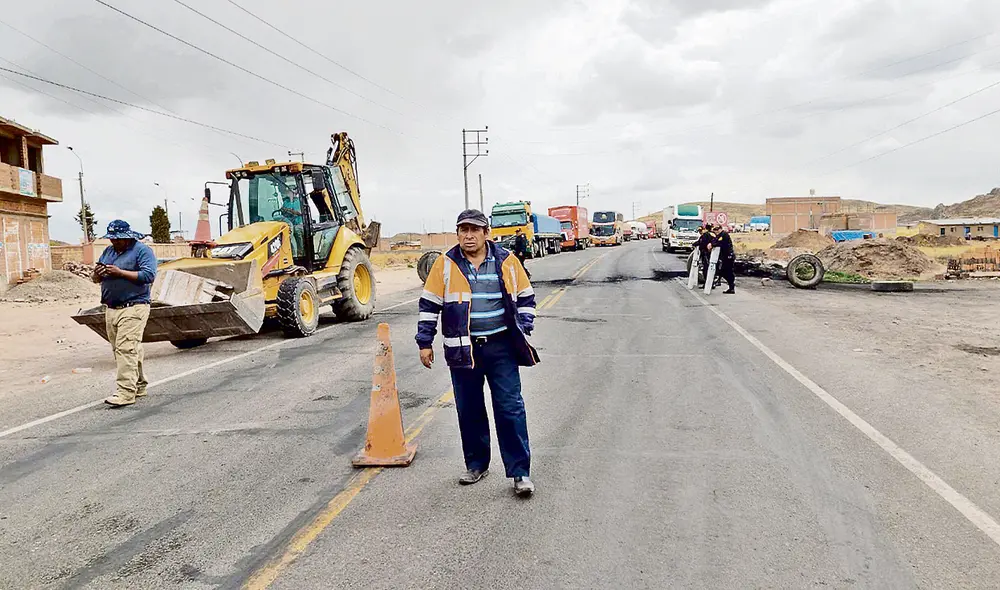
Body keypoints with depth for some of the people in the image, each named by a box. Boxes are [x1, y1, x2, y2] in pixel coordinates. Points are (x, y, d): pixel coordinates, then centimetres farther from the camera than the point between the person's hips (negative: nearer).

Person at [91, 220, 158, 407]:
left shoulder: (142, 251, -4)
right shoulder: (108, 251, 18)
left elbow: (149, 275, -18)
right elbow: (96, 279, 20)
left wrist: (120, 272, -19)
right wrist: (97, 274, -3)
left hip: (133, 309, -8)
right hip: (111, 309, 8)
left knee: (126, 349, -14)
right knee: (120, 350, 11)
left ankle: (126, 392, -15)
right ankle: (138, 386, 21)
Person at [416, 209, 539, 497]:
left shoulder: (507, 261, 2)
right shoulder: (445, 264, 1)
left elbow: (525, 298, 12)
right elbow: (429, 305, 5)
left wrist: (523, 330, 3)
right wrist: (425, 342, 2)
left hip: (501, 347, -1)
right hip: (463, 349, 1)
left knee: (510, 408, -2)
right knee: (469, 410, 10)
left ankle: (520, 472, 4)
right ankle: (476, 464, 28)